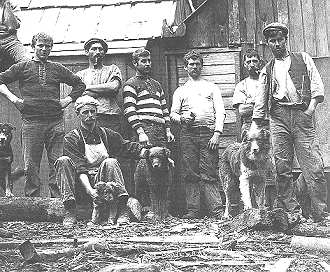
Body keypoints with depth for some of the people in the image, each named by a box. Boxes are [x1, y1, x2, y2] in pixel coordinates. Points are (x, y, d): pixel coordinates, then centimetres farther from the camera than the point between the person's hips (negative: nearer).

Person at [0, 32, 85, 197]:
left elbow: (79, 84, 24)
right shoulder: (22, 67, 11)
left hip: (56, 122, 1)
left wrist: (68, 100, 12)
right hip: (31, 122, -1)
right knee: (31, 166, 0)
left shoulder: (57, 69, 16)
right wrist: (13, 99, 0)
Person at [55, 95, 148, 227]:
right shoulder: (71, 138, -1)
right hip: (81, 185, -2)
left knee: (110, 162, -24)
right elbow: (79, 168, -15)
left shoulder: (106, 134, 12)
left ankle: (122, 211, -33)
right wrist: (90, 190, -29)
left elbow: (129, 147, 3)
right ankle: (70, 213, -33)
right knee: (63, 161, -24)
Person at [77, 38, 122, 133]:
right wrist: (104, 90, -3)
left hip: (111, 117, 0)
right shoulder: (81, 74, 19)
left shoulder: (112, 69, 18)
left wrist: (88, 87, 3)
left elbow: (114, 87, -2)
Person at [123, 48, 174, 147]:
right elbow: (129, 111, -9)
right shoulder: (131, 84, 3)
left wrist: (168, 130, 14)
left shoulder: (156, 84, 26)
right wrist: (140, 133, -19)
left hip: (161, 131, 7)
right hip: (145, 129, -7)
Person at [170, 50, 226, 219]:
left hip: (208, 133, -2)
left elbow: (220, 112, 7)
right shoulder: (180, 91, 22)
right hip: (187, 134, 2)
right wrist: (181, 118, -9)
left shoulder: (212, 88, 17)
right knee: (190, 174, -2)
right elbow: (172, 114, 14)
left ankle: (217, 210, -11)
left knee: (208, 174, -10)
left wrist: (217, 134, -7)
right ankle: (193, 210, 1)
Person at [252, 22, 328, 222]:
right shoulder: (267, 70, 21)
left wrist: (312, 107, -9)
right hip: (279, 117, 2)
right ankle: (292, 212, 3)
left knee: (314, 167, -10)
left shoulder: (303, 59, 16)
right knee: (282, 168, -4)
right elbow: (260, 103, 20)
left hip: (302, 115, -2)